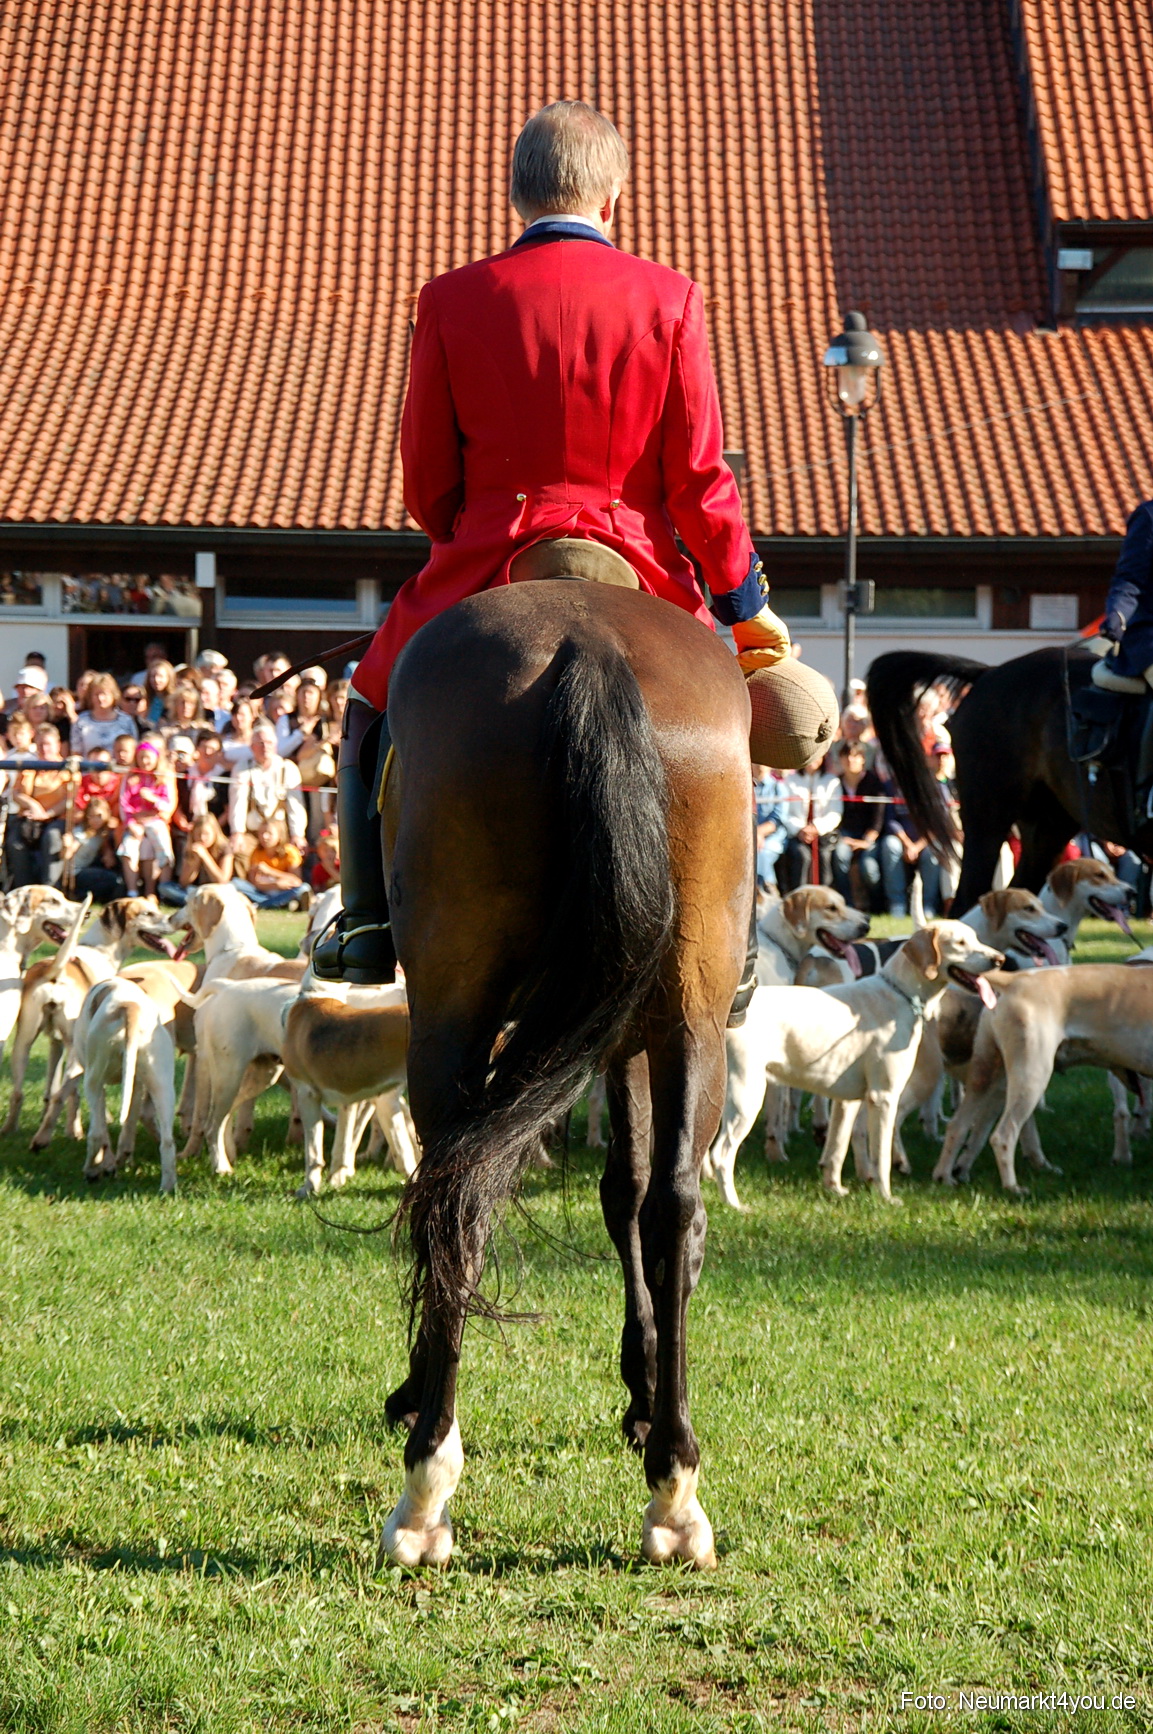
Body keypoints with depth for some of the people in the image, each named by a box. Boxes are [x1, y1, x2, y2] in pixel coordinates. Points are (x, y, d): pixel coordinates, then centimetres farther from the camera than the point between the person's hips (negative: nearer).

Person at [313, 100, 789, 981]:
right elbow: (700, 477, -3)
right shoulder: (670, 296, -2)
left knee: (376, 709, 26)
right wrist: (746, 603, 7)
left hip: (485, 572, -1)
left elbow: (426, 480, 3)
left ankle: (371, 923, 19)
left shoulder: (453, 299, -1)